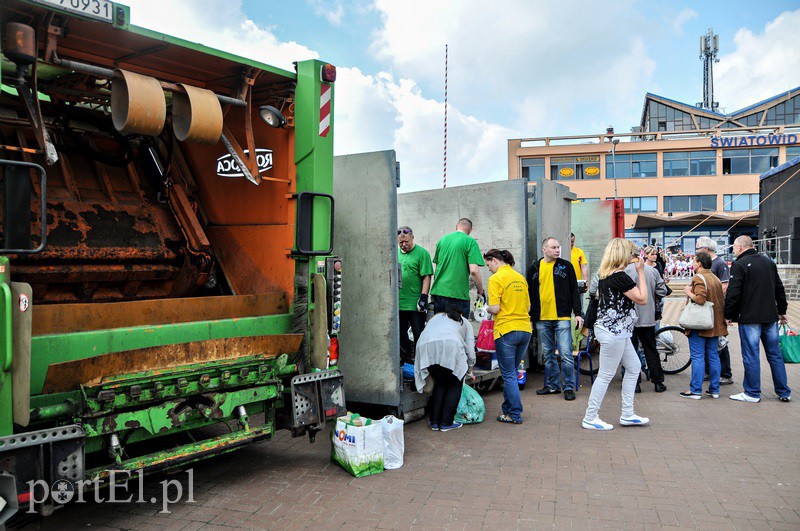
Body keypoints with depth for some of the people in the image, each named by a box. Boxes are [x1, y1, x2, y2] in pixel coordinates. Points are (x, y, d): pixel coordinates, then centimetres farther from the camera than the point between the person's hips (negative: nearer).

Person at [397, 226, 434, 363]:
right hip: (397, 303, 6)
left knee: (418, 334, 1)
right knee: (400, 334, 13)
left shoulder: (422, 253, -5)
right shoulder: (395, 253, 12)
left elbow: (426, 277, -10)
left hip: (415, 304, -6)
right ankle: (406, 358, 26)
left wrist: (424, 296, -17)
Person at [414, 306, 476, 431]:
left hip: (425, 347, 3)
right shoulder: (465, 323, 33)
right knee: (455, 384, 19)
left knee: (440, 383, 24)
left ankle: (434, 422, 23)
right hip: (450, 346, -3)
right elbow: (470, 353, 26)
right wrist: (469, 372, 44)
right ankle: (446, 423, 17)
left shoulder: (436, 317, 41)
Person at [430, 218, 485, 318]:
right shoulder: (470, 242, -5)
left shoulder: (442, 240, 13)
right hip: (458, 294, -5)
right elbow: (474, 270, -13)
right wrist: (481, 291, -1)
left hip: (438, 292, 6)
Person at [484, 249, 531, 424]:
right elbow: (528, 307, 14)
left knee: (509, 375, 2)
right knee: (512, 372, 17)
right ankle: (508, 408, 25)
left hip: (506, 331, -7)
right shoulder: (520, 277, 12)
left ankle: (515, 414, 7)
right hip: (525, 329, 7)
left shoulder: (496, 279, -9)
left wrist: (486, 309, 5)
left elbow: (495, 308, -15)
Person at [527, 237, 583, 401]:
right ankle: (553, 385, 23)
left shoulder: (566, 266, 3)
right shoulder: (534, 269, 8)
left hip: (562, 317, -3)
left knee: (566, 354, -5)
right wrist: (528, 316, 11)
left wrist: (578, 313, -3)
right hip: (542, 319, 3)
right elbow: (529, 294, 13)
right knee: (548, 355, 11)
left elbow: (574, 291, 3)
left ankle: (569, 387, 7)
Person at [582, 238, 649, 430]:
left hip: (616, 331, 10)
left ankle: (627, 414, 24)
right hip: (614, 332, -10)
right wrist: (641, 272, -8)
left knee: (634, 367, 17)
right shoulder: (620, 276, -20)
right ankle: (590, 418, 9)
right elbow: (642, 299, -16)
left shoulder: (604, 274, 8)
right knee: (606, 375, -1)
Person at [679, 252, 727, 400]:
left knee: (698, 357, -4)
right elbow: (722, 301, 16)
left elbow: (700, 299, -26)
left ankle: (695, 390, -1)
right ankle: (714, 389, 16)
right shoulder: (716, 278, 13)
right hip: (715, 325, 8)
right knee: (713, 356, 11)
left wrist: (688, 292, -9)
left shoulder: (698, 278, -13)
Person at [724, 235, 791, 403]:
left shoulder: (739, 265, -11)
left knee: (751, 356, -1)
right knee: (775, 354, 14)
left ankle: (752, 393, 6)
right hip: (771, 317, 7)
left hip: (749, 318, -7)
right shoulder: (769, 262, 12)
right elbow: (779, 289, 18)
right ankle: (784, 392, 19)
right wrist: (782, 311, 26)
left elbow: (733, 293, -15)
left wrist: (728, 315, -7)